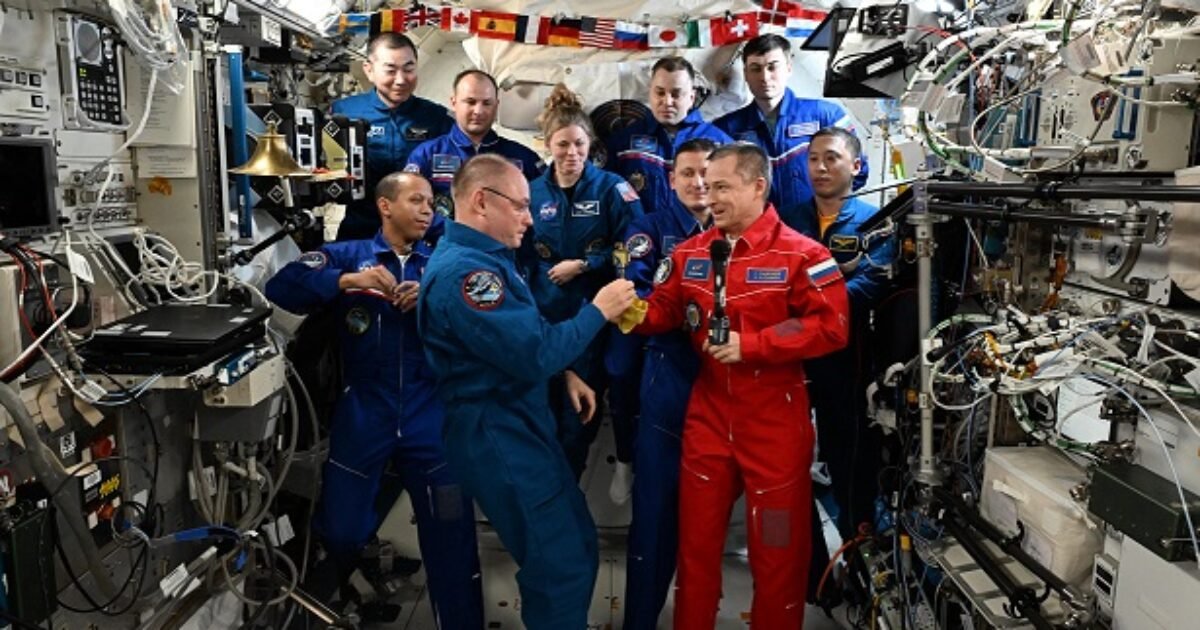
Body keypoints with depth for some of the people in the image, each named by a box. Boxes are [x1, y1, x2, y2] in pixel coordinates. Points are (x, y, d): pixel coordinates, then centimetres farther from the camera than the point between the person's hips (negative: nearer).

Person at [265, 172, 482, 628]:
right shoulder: (347, 255, 8)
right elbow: (281, 286, -7)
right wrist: (349, 280, -19)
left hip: (430, 416, 1)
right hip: (364, 414, -1)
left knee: (452, 536, 4)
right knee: (341, 531, 7)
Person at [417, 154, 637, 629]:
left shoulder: (484, 256, 11)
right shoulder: (465, 269, -23)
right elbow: (533, 353, -27)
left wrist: (563, 374, 8)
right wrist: (598, 310, -15)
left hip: (523, 421, 11)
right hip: (498, 435, -11)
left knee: (578, 544, 20)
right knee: (562, 566, -1)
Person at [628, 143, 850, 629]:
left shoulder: (801, 254, -11)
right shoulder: (690, 253, 6)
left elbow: (831, 326, -17)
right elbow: (663, 310, 10)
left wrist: (751, 344, -21)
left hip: (775, 417, -4)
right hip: (708, 413, 5)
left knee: (777, 544, 10)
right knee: (696, 535, 15)